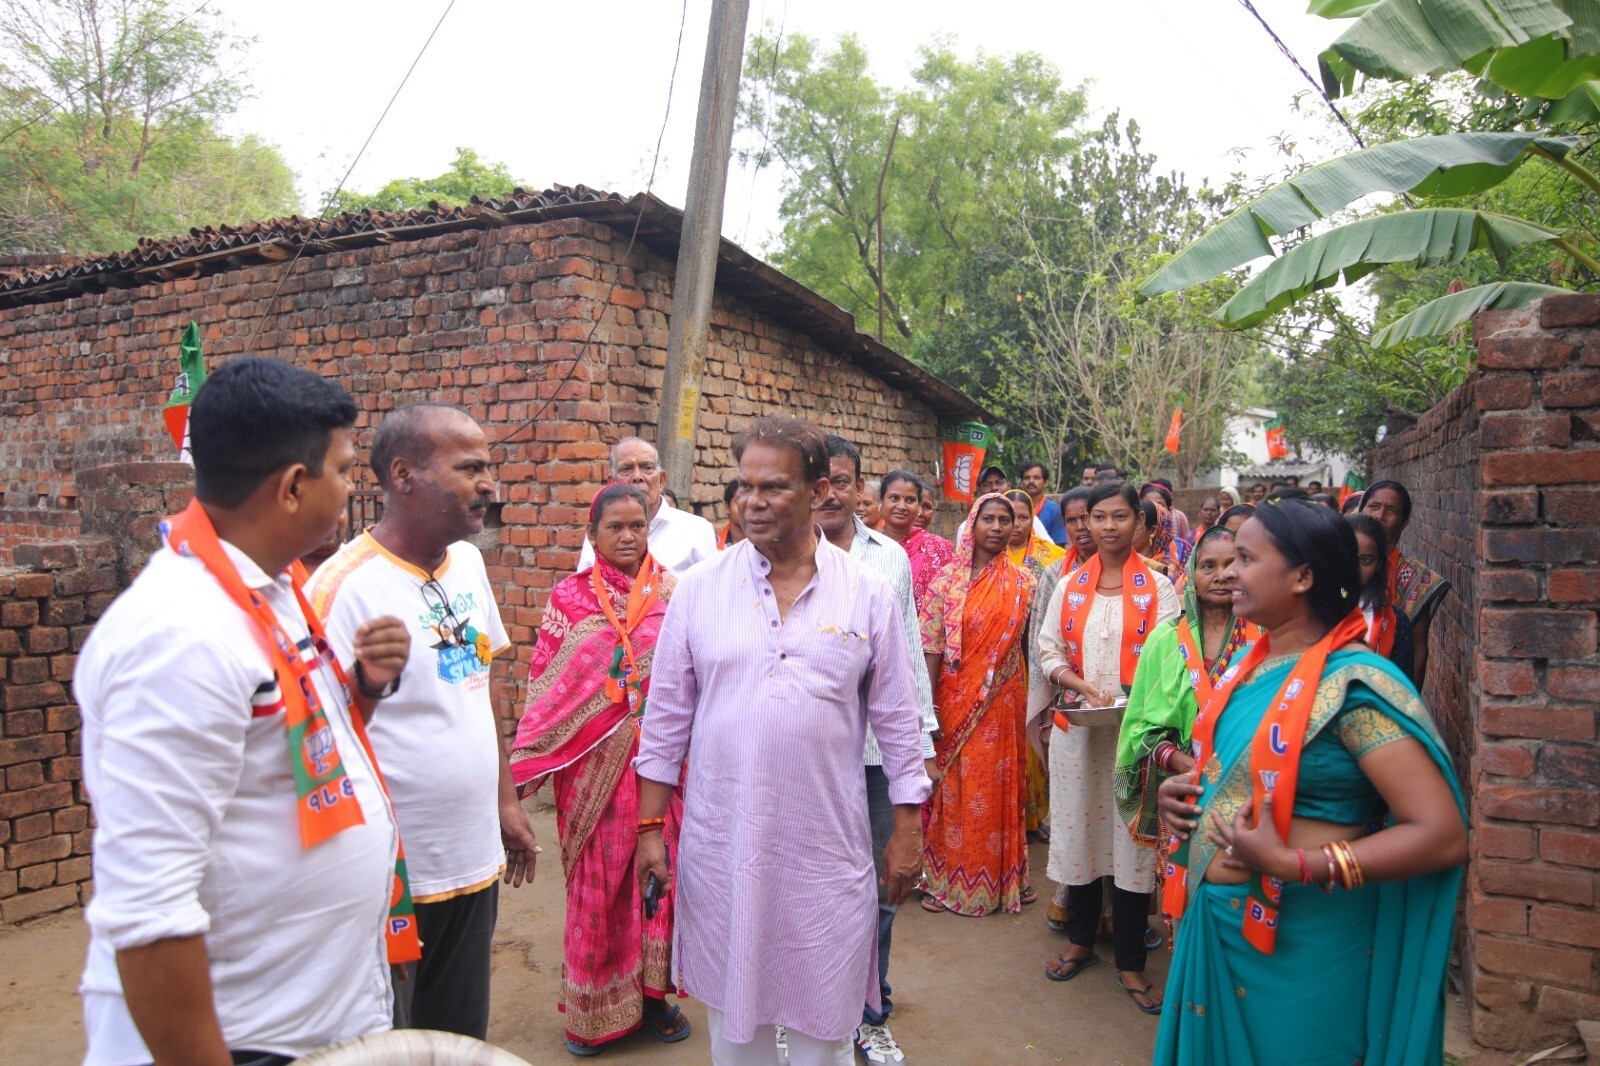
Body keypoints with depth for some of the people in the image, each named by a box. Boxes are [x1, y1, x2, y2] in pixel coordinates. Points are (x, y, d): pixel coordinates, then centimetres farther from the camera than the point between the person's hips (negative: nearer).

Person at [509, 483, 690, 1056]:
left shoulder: (673, 593, 2)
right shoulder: (569, 597, 2)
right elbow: (543, 683, 2)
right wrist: (532, 763, 0)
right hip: (592, 765, 0)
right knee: (597, 879, 7)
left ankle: (652, 992, 28)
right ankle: (595, 1008, 25)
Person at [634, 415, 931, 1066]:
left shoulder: (869, 595, -4)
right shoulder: (700, 589, -2)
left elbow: (898, 720, 2)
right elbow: (667, 717, 2)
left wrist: (908, 828, 3)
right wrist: (650, 825, 2)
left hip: (826, 843, -1)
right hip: (720, 840, 1)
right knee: (733, 1009, 18)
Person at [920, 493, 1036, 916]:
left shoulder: (1022, 583, 2)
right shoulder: (947, 580, -4)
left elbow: (1029, 645, 6)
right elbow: (931, 647, -6)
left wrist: (1029, 702, 3)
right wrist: (928, 706, -9)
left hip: (1002, 702, 2)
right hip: (955, 700, -1)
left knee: (998, 786, 9)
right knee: (954, 785, 8)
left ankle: (1000, 877, 27)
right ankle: (948, 879, 22)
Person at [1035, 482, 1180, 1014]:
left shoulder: (1158, 587, 0)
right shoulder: (1069, 586, 8)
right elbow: (1048, 651, 6)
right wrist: (1082, 686, -12)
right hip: (1077, 727, 3)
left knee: (1132, 837, 2)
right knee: (1079, 830, 10)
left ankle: (1130, 962, 17)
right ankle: (1081, 940, 30)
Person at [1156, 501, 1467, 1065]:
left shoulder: (1354, 684, -19)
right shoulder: (1247, 663, 5)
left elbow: (1442, 835, -24)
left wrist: (1293, 864, -27)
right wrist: (1186, 788, 1)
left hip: (1299, 948, -7)